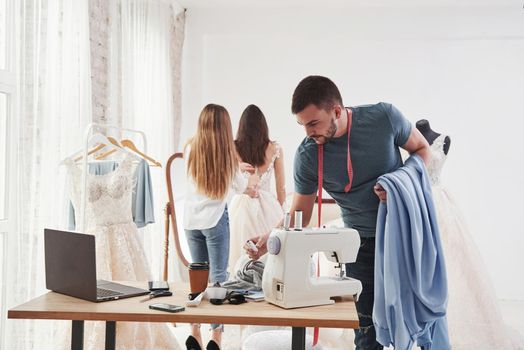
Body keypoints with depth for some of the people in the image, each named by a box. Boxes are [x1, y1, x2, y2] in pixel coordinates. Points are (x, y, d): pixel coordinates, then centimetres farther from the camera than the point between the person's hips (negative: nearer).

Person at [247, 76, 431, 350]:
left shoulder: (384, 117, -15)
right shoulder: (307, 155, -14)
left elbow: (422, 149, 1)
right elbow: (300, 213, -3)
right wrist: (271, 238, -22)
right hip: (363, 242, 0)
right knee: (367, 327, -1)